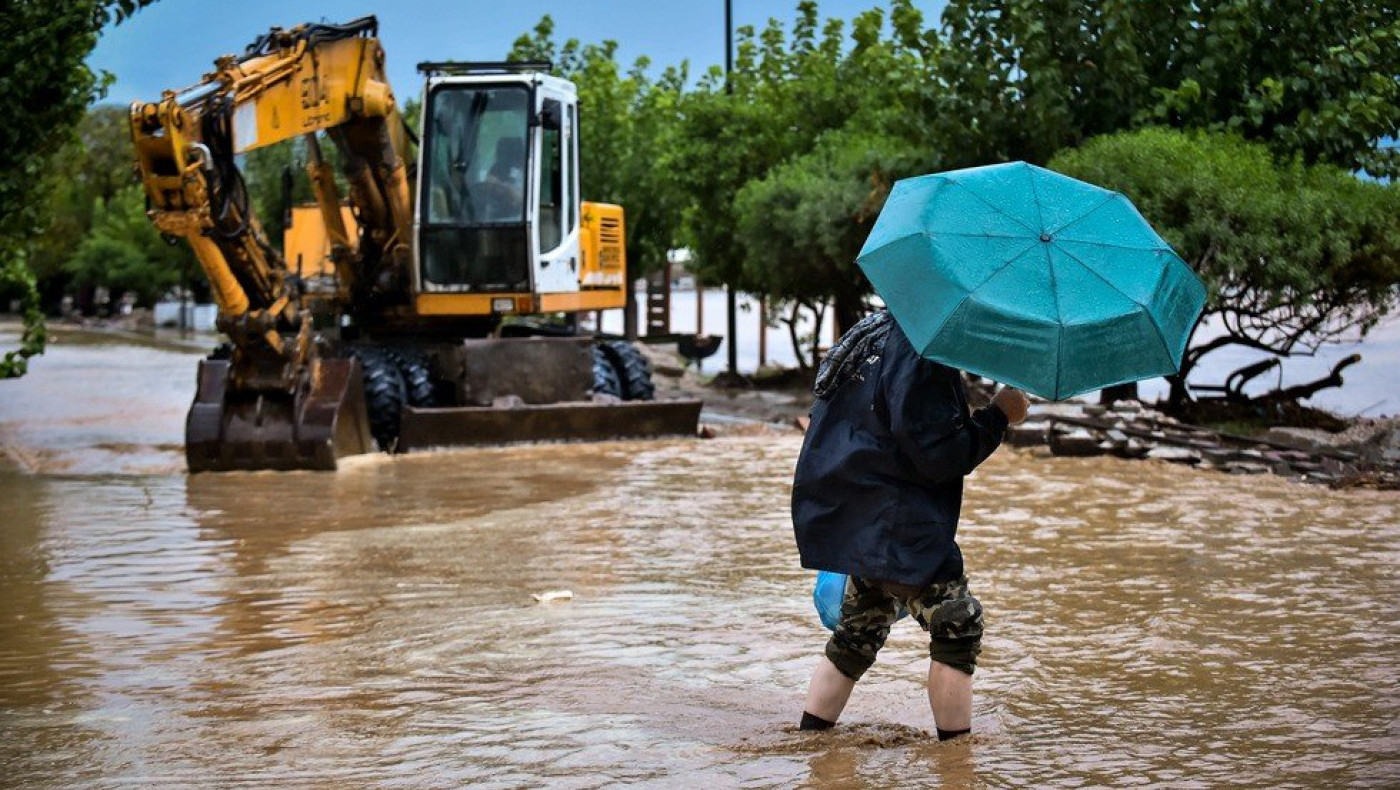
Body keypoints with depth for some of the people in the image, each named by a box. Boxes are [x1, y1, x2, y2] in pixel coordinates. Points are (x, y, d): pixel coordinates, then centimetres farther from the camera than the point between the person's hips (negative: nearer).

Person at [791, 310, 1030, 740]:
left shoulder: (878, 331, 15)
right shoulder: (920, 358, -18)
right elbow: (939, 457, -19)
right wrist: (999, 415, -11)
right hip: (894, 525, -10)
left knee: (859, 632, 20)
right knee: (958, 624, -5)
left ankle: (809, 737, 25)